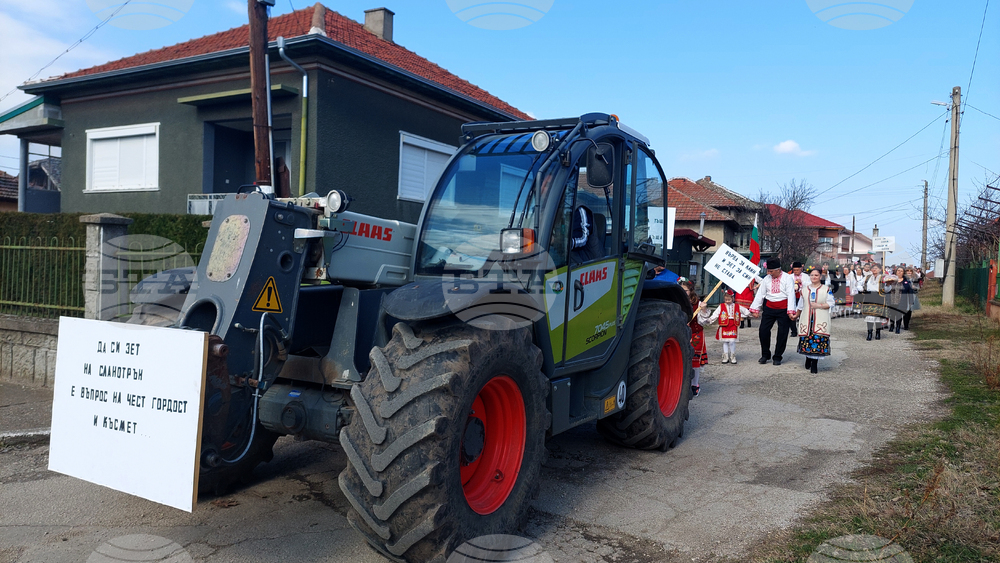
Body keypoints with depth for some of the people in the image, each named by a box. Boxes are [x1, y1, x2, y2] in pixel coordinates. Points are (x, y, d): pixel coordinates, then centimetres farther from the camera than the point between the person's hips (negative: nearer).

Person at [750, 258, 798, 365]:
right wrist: (755, 309, 4)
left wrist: (790, 311, -17)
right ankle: (765, 355, 13)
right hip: (769, 307, 4)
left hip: (783, 309, -3)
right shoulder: (766, 279, 10)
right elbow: (760, 294, 11)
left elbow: (791, 295, -8)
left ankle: (777, 357, 13)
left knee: (782, 333, 1)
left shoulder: (787, 278, -2)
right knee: (763, 330, -3)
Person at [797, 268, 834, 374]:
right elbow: (801, 305, 21)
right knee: (807, 340, 0)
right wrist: (797, 315, 23)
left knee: (818, 339, -10)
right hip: (807, 319, 3)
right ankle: (808, 358, 23)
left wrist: (819, 305, -14)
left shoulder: (826, 289, 4)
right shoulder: (804, 289, 13)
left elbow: (830, 303, -1)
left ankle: (814, 363, -5)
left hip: (820, 320, -3)